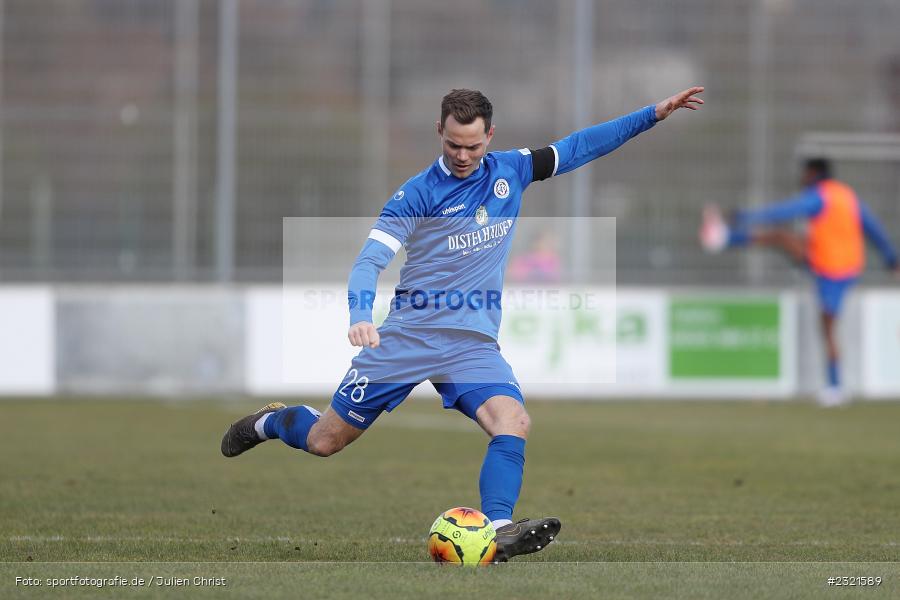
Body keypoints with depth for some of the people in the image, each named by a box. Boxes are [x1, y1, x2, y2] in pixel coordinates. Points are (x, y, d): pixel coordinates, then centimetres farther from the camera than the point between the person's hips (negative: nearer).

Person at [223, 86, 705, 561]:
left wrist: (655, 113, 9)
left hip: (473, 344, 3)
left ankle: (497, 530, -34)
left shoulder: (510, 172, 5)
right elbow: (371, 260, -16)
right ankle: (269, 421, 37)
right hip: (405, 337, -3)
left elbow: (580, 146, 13)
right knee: (323, 441, 5)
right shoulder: (418, 193, -9)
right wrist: (361, 318, -35)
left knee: (513, 422, -26)